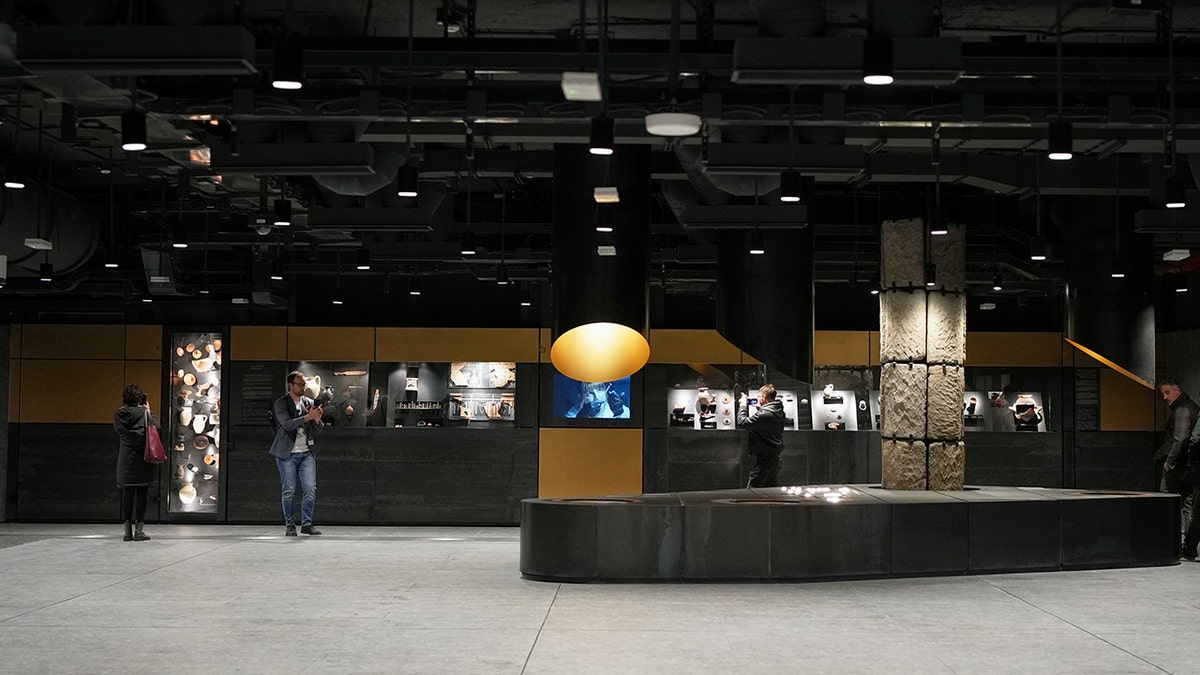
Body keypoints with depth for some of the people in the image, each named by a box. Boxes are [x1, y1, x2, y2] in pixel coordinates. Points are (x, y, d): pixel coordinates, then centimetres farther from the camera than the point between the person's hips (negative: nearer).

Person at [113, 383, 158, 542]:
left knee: (127, 495, 8)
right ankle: (139, 530, 2)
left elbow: (117, 431, 12)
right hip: (142, 461, -3)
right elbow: (156, 426, 1)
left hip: (125, 462, 3)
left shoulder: (119, 414, 0)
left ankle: (128, 531, 10)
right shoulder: (144, 413, -9)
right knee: (141, 495, 3)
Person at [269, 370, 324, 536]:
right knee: (289, 491, 1)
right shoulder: (281, 403, -3)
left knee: (310, 489, -3)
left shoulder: (309, 403, 9)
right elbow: (287, 424, -17)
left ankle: (307, 524, 4)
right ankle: (290, 525, 10)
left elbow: (314, 431, 10)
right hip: (287, 454, -4)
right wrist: (308, 417, -25)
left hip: (306, 453, 4)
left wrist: (317, 420, -13)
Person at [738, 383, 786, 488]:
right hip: (776, 460, 9)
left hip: (764, 461, -9)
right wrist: (759, 407, 14)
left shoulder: (764, 414, -23)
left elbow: (743, 422, -21)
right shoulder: (779, 412, 7)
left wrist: (743, 406, -7)